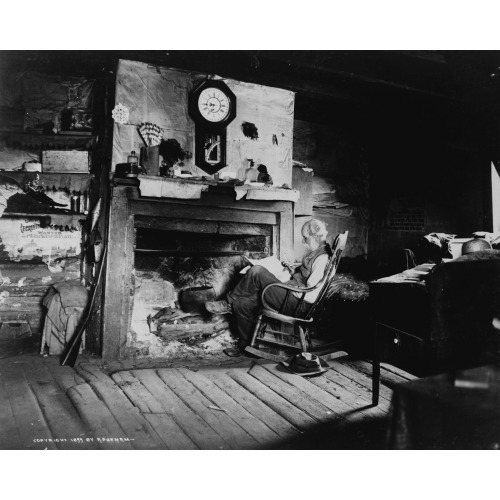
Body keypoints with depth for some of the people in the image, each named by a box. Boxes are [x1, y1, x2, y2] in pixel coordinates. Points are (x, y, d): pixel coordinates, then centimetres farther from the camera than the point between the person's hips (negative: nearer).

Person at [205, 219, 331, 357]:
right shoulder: (317, 252, 11)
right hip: (292, 294, 10)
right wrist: (292, 270, 10)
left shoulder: (322, 258, -19)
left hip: (298, 304, -10)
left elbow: (312, 296, -24)